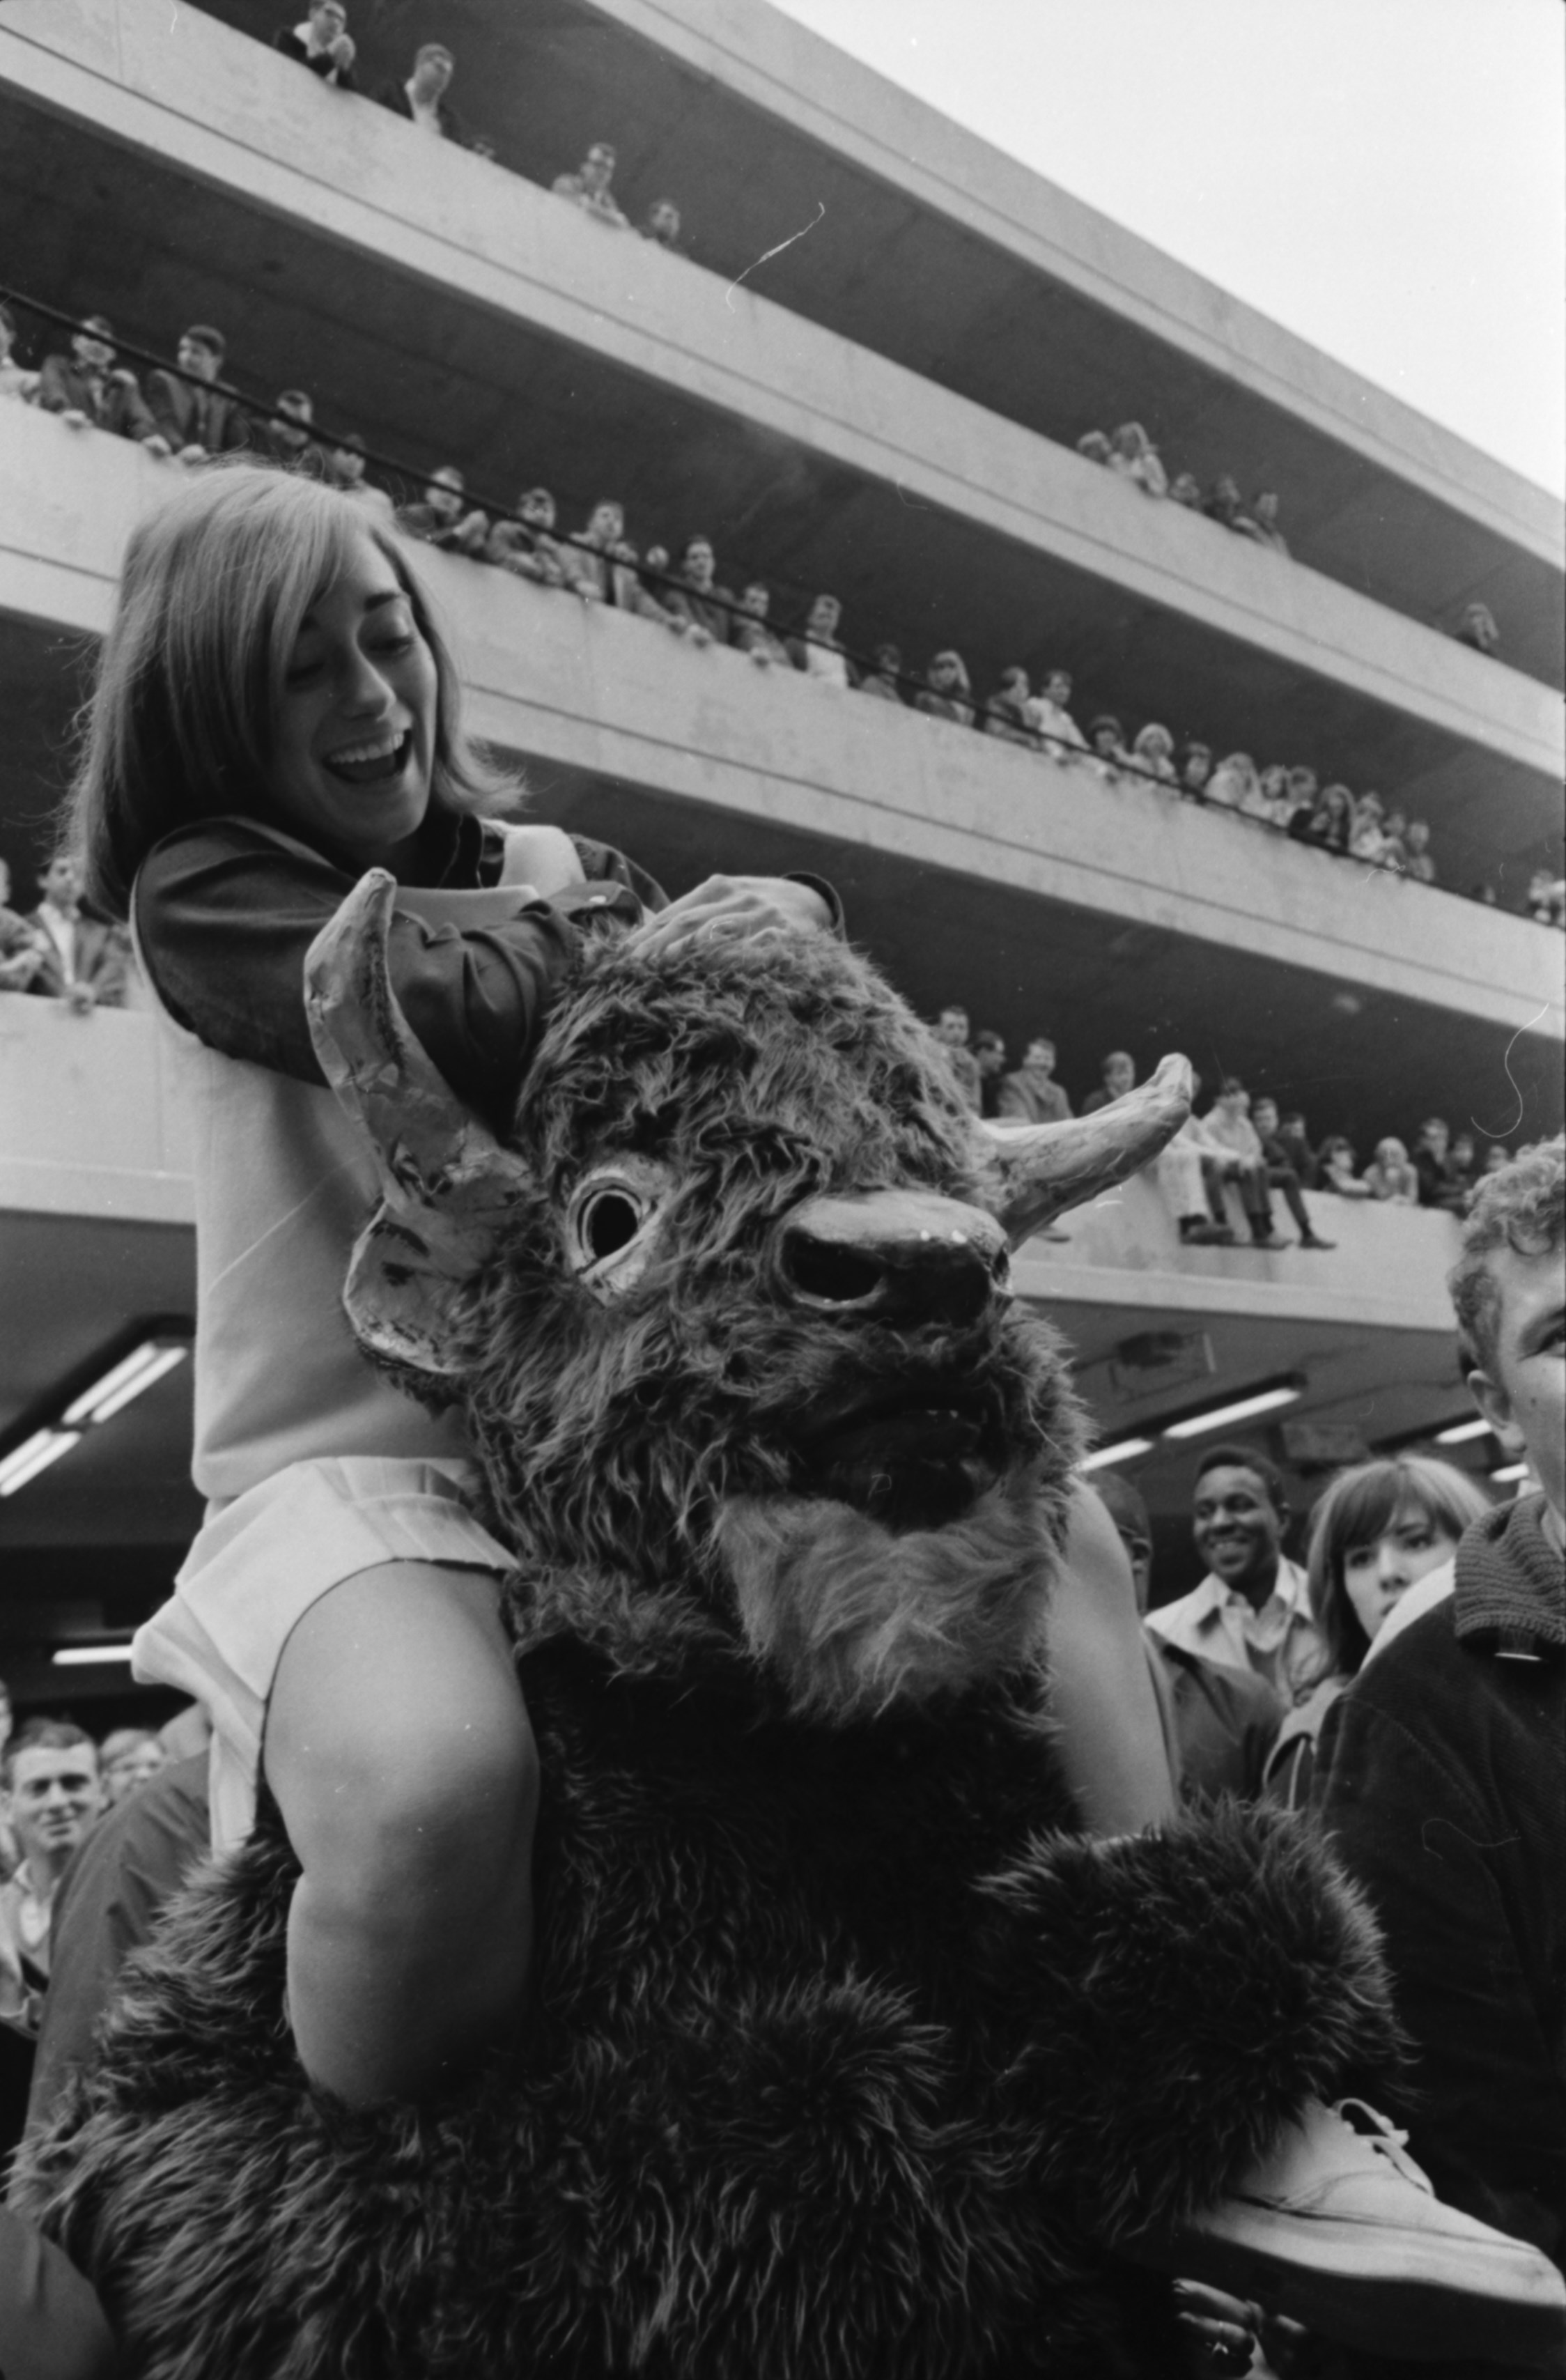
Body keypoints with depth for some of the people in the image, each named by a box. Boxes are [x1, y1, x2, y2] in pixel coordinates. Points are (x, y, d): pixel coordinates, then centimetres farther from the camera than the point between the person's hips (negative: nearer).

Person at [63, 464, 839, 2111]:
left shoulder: (555, 867, 19)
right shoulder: (201, 889, 5)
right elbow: (453, 1012, -14)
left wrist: (779, 915, -12)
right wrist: (649, 937, 2)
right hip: (349, 1478, -4)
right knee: (438, 1782, -37)